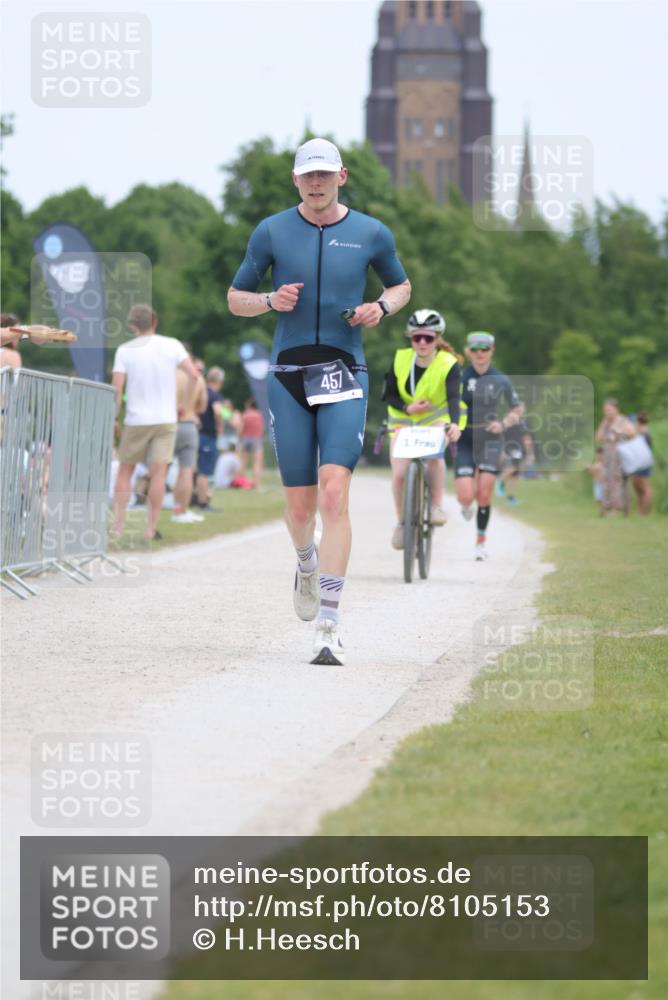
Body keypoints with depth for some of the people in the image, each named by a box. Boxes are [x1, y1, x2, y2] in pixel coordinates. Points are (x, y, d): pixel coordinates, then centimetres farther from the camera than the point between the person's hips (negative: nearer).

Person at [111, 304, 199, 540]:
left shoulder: (125, 350, -2)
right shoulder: (172, 345, -1)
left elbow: (116, 388, -10)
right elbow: (193, 374, -10)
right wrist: (188, 403, 2)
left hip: (136, 420, 0)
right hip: (166, 419, 0)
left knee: (125, 470, 11)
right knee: (158, 473, -2)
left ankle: (118, 524, 7)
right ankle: (151, 528, -4)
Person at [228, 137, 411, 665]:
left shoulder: (371, 234, 4)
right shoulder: (271, 232, 4)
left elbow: (401, 285, 21)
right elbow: (235, 299, 11)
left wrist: (382, 307, -1)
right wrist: (271, 300, -10)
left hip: (344, 379, -1)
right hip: (288, 377, 1)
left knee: (334, 495, -17)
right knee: (300, 506, 4)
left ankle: (328, 626, -19)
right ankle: (308, 564, 42)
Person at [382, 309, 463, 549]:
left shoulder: (449, 364, -19)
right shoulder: (401, 359, -12)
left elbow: (453, 397, -34)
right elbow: (389, 395, -5)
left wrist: (454, 424, -52)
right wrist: (407, 408, -25)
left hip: (436, 420, -1)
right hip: (403, 421, 1)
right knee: (399, 474, -16)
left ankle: (437, 507, -17)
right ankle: (401, 522, 6)